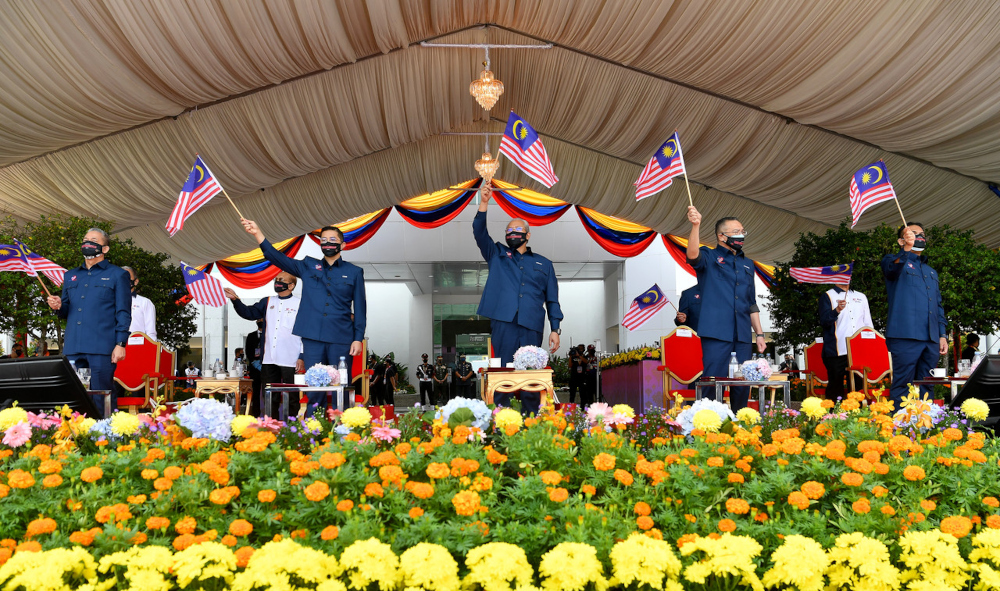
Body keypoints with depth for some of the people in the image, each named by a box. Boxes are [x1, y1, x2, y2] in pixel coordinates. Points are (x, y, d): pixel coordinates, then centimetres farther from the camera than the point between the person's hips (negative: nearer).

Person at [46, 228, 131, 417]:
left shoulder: (117, 274, 7)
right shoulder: (71, 276, 22)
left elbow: (123, 312, 1)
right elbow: (66, 312, 26)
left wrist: (120, 344, -8)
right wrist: (59, 306, 2)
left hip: (102, 348, -5)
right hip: (73, 348, 5)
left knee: (101, 400, -5)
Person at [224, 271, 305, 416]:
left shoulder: (300, 304, 0)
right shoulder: (267, 302, 15)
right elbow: (248, 313, 10)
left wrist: (302, 357, -8)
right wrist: (235, 299, -7)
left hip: (291, 361, -5)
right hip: (268, 360, 5)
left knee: (291, 397, 1)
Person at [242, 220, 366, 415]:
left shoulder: (354, 272, 10)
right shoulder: (308, 266, 13)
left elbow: (360, 308, 7)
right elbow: (278, 258, 4)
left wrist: (358, 338, -2)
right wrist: (257, 233, -9)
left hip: (341, 340, -1)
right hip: (313, 338, 1)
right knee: (314, 391, 3)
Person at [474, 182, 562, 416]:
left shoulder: (543, 264, 21)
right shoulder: (497, 255, 20)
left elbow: (552, 300, 16)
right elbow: (480, 233, 5)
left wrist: (555, 329, 5)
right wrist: (484, 203, -8)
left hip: (532, 327, 1)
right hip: (503, 324, -1)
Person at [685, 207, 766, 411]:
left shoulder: (747, 264, 21)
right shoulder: (709, 257, 4)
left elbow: (752, 304, 23)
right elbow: (693, 255, -21)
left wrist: (759, 333, 16)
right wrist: (695, 226, -37)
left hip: (742, 335, 6)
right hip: (716, 332, -6)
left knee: (742, 386, 8)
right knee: (714, 383, -8)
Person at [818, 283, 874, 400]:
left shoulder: (861, 297, 21)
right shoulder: (827, 297, 5)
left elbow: (868, 324, 23)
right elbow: (824, 321, -9)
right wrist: (837, 310, -26)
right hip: (837, 352, -4)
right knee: (835, 389, -4)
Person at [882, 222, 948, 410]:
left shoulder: (931, 272, 27)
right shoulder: (897, 261, 6)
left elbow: (938, 306, 27)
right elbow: (891, 268, -21)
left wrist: (943, 334, 16)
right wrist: (906, 249, -40)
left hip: (931, 339, 7)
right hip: (905, 336, -7)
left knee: (925, 388, 8)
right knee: (903, 386, -9)